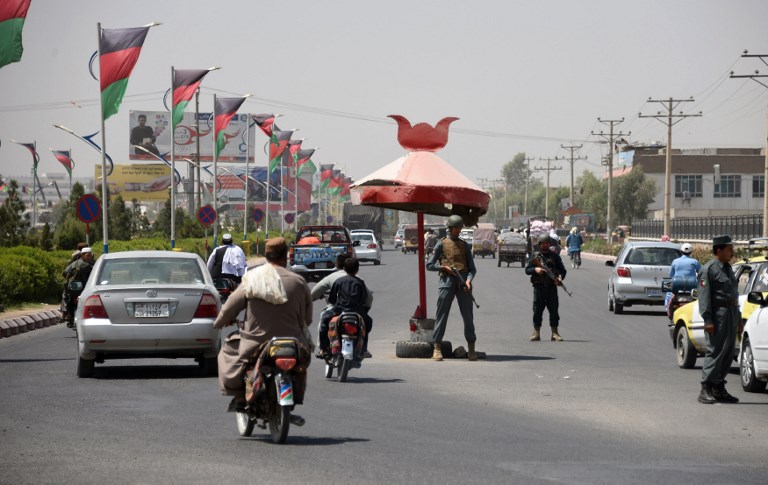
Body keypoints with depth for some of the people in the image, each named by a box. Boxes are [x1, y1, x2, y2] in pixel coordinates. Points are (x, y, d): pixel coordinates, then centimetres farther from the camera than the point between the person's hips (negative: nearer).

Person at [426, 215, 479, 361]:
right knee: (441, 314, -2)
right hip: (447, 281, -2)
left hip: (463, 282, 2)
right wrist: (444, 267, -9)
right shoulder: (442, 244, 9)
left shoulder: (465, 245, 16)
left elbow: (472, 268, 12)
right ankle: (437, 348, 2)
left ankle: (471, 348, 5)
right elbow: (429, 265, 8)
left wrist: (468, 280, -8)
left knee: (468, 315, 0)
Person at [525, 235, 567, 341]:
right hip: (539, 286, 0)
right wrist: (535, 270, -13)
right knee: (537, 309, -1)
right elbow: (527, 270, 8)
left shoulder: (555, 256, 9)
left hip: (551, 286, 0)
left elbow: (562, 270, 9)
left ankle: (555, 333, 3)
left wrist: (560, 278, -12)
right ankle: (536, 332, 5)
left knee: (554, 309, -2)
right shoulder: (535, 256, 9)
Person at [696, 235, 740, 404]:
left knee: (728, 354, 9)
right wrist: (707, 320, -21)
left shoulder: (728, 268, 18)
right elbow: (704, 296, -15)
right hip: (718, 315, -9)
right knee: (715, 352, -11)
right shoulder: (709, 269, -10)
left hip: (731, 314, 9)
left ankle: (718, 389, 15)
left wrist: (738, 318, 21)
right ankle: (706, 390, -10)